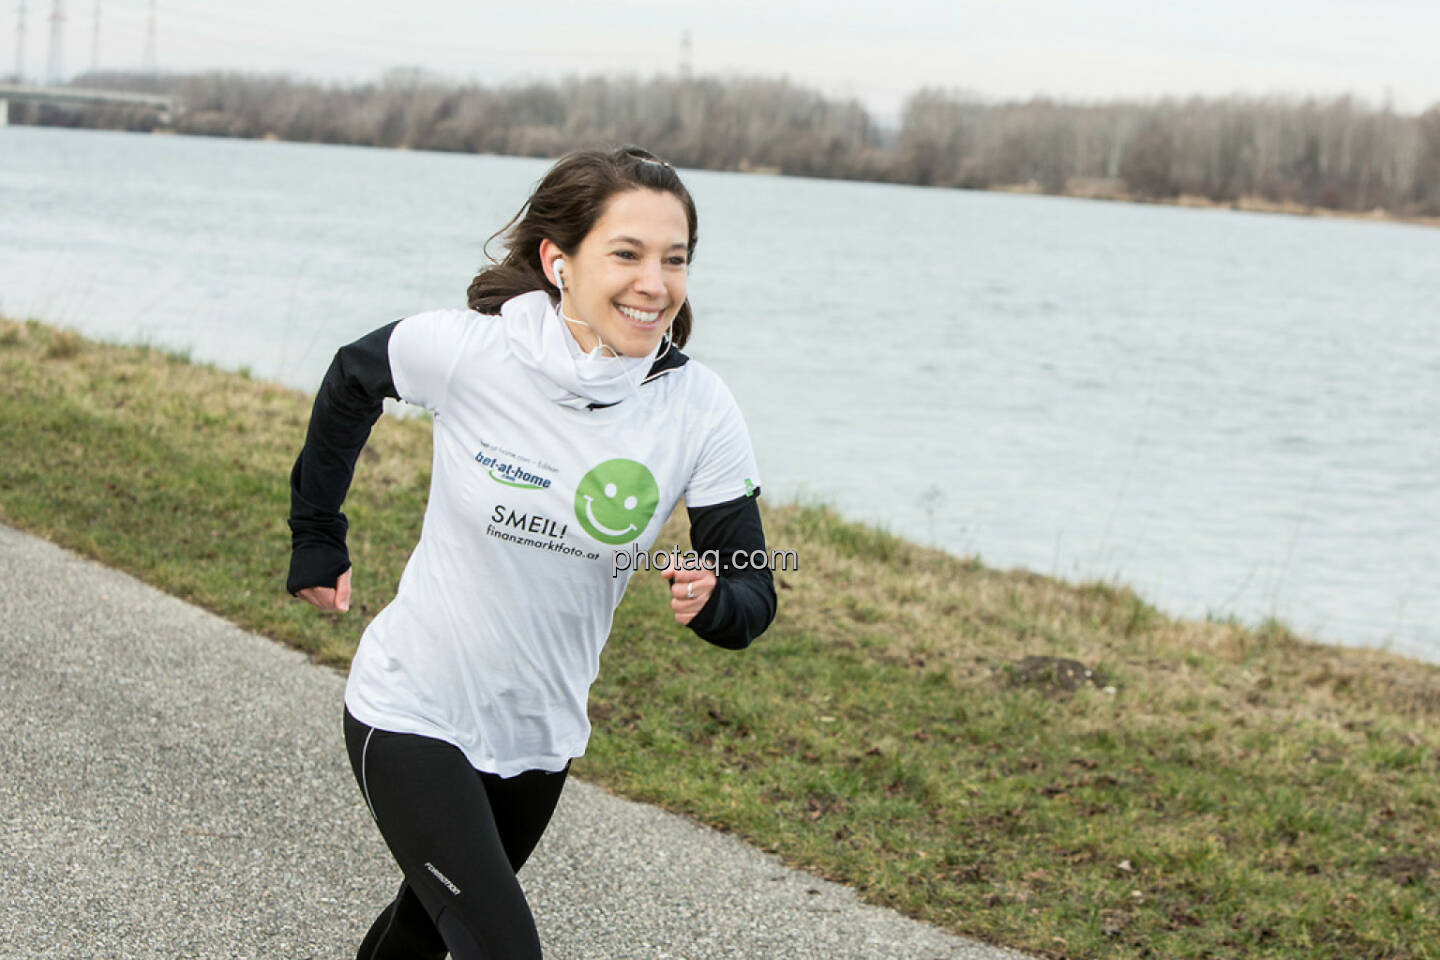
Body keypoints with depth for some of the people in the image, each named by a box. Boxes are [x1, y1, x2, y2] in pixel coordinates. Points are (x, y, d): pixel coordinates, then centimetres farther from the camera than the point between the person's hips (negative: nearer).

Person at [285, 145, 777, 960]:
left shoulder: (699, 410, -16)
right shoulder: (467, 350, -22)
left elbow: (753, 601, -10)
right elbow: (353, 379, 0)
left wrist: (710, 597, -34)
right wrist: (316, 542, 7)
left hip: (541, 734, 4)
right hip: (413, 717, -4)